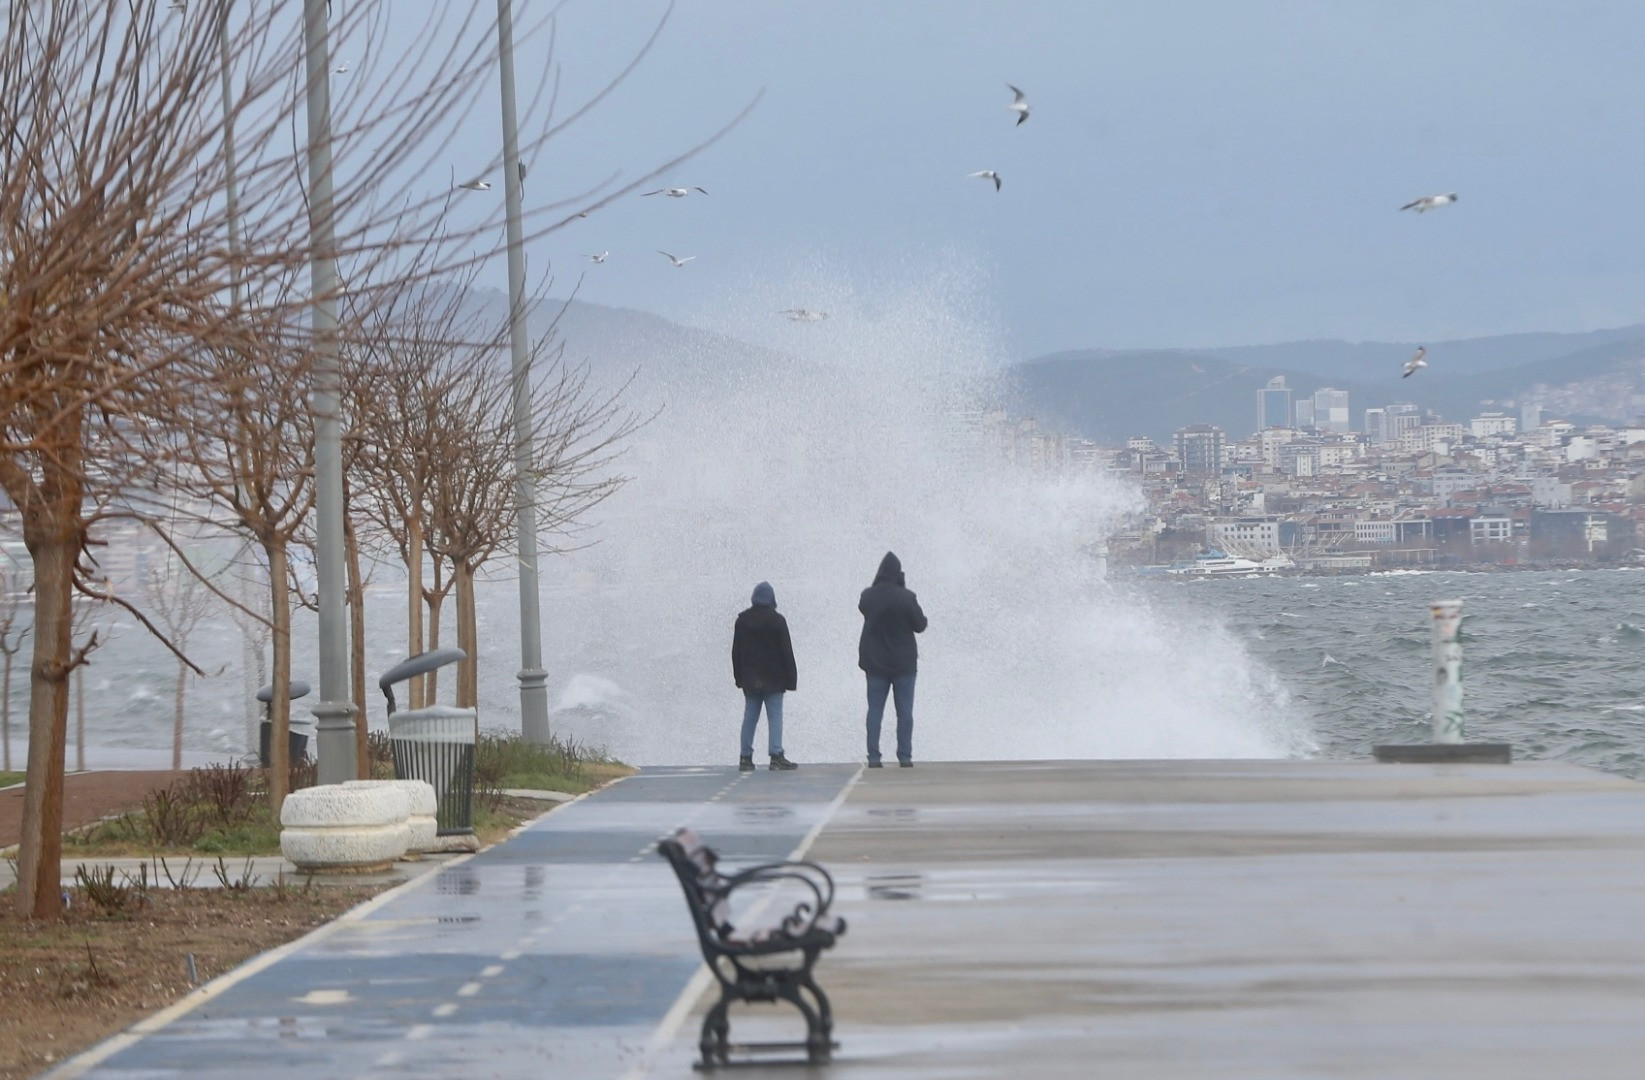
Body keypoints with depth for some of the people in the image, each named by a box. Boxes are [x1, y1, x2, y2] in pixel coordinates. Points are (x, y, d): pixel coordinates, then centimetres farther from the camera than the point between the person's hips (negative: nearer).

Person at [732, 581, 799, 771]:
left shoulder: (742, 620, 5)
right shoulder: (777, 620, -7)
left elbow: (736, 651, 9)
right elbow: (786, 651, -6)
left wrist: (739, 677, 14)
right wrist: (790, 678, -1)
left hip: (750, 679, 4)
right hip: (773, 679, -4)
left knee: (750, 716, 7)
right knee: (775, 716, -5)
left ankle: (745, 757, 6)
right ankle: (776, 756, -14)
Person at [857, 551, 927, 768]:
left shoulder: (867, 597, -3)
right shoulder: (906, 597, -15)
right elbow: (920, 625, -7)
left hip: (875, 662, 3)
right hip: (903, 663, -3)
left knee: (875, 710, 5)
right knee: (904, 711, 3)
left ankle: (873, 757, -1)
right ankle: (905, 756, -2)